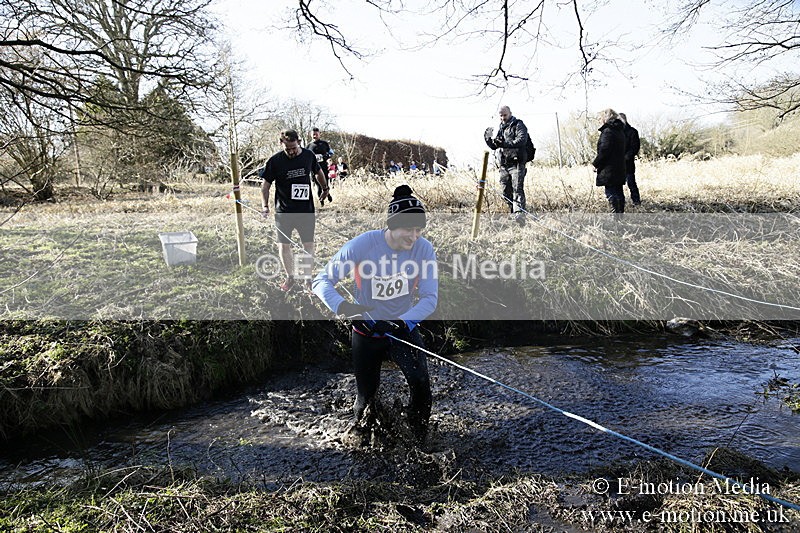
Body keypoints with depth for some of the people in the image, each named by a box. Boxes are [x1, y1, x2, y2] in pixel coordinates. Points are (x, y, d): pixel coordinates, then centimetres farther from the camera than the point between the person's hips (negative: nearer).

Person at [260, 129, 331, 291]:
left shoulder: (308, 156, -1)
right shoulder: (275, 161, -8)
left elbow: (318, 172, 19)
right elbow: (265, 185, -1)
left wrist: (325, 188, 33)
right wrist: (265, 206, -12)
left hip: (306, 210, 1)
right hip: (283, 211, -1)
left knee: (308, 245, 5)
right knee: (284, 246, 2)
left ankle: (308, 277, 21)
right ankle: (290, 277, 22)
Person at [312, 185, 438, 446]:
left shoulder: (424, 249, -17)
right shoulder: (362, 245, -23)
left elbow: (430, 297, -17)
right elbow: (323, 280, -19)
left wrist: (402, 322, -34)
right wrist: (342, 305, -39)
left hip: (404, 328, 1)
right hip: (366, 332, -1)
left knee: (421, 385, -16)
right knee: (366, 394, 12)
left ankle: (420, 438, 15)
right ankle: (360, 430, 47)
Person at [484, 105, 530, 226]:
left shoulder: (518, 125, 1)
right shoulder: (500, 128, 22)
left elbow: (521, 140, -16)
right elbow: (494, 146, 23)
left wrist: (505, 144, -26)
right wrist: (488, 139, 3)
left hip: (516, 163, -7)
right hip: (503, 165, 7)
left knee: (517, 189, -19)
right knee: (506, 192, 4)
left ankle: (519, 213, -30)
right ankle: (513, 213, 13)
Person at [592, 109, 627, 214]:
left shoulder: (607, 131, -14)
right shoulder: (620, 131, 16)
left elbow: (604, 151, -21)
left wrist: (596, 164, -9)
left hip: (609, 170, -10)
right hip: (619, 169, 10)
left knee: (611, 194, -8)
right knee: (619, 193, 14)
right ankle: (621, 212, 20)